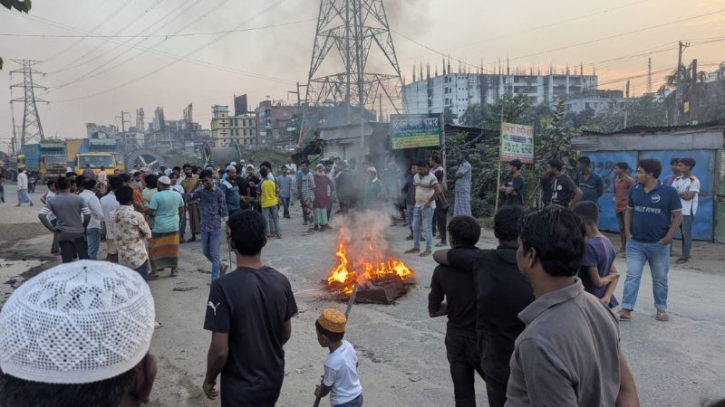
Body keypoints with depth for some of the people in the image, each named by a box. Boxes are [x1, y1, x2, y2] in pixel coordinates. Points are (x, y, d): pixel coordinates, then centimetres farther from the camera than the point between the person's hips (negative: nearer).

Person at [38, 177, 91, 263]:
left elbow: (41, 215, -8)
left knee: (67, 261, 5)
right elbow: (87, 214, -6)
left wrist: (51, 228, -2)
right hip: (79, 233, -1)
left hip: (64, 235, 1)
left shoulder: (52, 201, 0)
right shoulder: (78, 199, -3)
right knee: (84, 258, 10)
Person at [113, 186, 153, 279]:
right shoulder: (136, 215, -17)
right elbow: (148, 234, -6)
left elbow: (115, 235, 10)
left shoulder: (113, 215, -1)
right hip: (138, 258, -6)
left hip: (122, 258, 6)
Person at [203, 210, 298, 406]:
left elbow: (220, 350, -21)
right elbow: (286, 334, 2)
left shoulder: (224, 287, -26)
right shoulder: (281, 281, -10)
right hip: (274, 378, 5)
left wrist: (209, 379, -3)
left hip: (241, 387, -4)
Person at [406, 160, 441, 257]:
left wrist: (429, 202, -17)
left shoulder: (431, 178, -13)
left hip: (427, 207, -7)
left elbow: (438, 191, -20)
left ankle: (428, 250, 4)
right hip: (417, 206, 7)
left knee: (427, 228, -4)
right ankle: (416, 247, 23)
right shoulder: (416, 177, 9)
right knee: (415, 227, 12)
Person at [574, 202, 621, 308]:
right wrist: (607, 297, -6)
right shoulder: (606, 241, 5)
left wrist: (609, 277, 0)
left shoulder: (588, 245, -23)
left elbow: (597, 282, -20)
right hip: (603, 302, 9)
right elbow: (615, 274, 8)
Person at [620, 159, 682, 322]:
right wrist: (627, 233, 2)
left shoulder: (669, 191, -9)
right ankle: (626, 309, -1)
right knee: (632, 276, -1)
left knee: (660, 279, 11)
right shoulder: (634, 190, 2)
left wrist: (667, 238, -11)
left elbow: (678, 216, -6)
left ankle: (661, 309, 26)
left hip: (659, 245, -2)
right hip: (635, 243, 2)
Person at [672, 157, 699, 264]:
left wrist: (677, 193, -5)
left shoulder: (694, 181, -11)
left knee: (687, 233, -2)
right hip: (678, 210, 6)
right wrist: (682, 193, -11)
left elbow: (688, 196, -18)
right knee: (683, 233, 12)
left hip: (688, 211, -6)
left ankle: (685, 256, 2)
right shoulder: (678, 179, 8)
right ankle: (685, 254, 20)